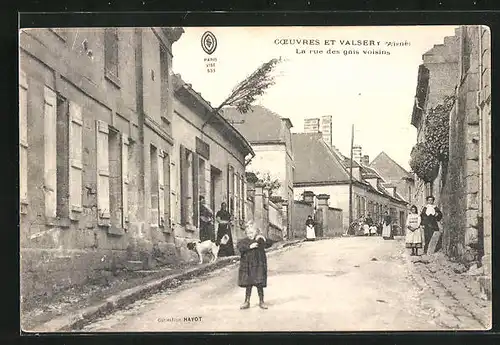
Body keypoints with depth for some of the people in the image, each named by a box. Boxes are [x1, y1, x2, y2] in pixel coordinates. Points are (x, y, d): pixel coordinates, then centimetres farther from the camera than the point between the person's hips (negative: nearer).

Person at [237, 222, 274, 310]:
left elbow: (269, 244, -5)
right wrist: (249, 246, -23)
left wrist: (264, 239, -21)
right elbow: (240, 247, -15)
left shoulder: (260, 240, 4)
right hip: (247, 266, 0)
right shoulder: (244, 241, 3)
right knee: (248, 284, 7)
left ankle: (261, 301, 16)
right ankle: (247, 302, 18)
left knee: (259, 284, 3)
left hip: (259, 266, 0)